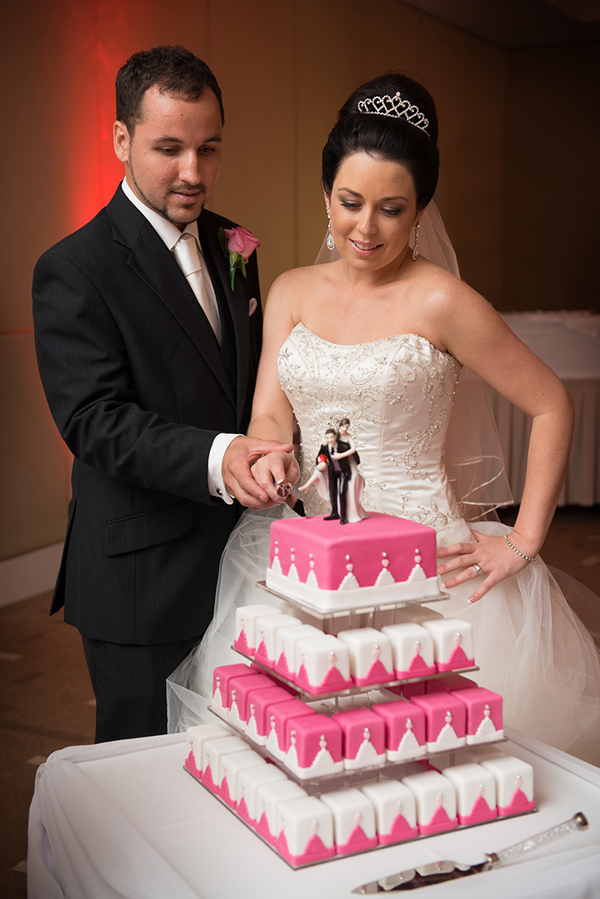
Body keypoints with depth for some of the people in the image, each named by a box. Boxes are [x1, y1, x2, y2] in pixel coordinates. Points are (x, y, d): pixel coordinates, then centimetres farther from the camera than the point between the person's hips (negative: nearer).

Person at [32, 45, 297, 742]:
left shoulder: (232, 246, 9)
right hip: (142, 585, -6)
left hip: (241, 557, 7)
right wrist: (215, 458, -36)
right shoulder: (72, 270, -13)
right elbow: (94, 419, -22)